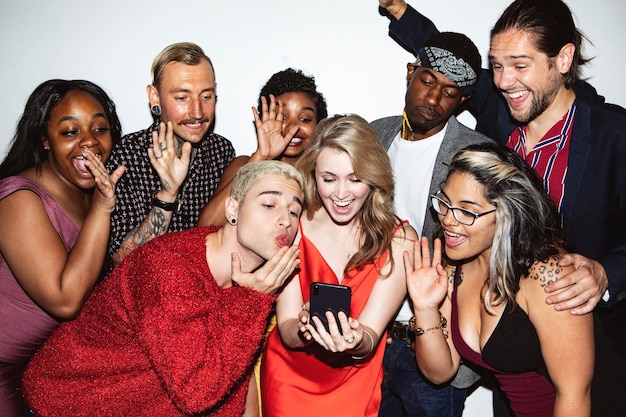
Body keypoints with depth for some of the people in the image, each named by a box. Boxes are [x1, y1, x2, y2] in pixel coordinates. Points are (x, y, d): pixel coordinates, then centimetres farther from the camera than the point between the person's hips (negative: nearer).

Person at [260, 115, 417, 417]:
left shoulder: (399, 239, -9)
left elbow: (370, 337, -13)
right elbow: (287, 332, -10)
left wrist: (355, 341, -33)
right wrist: (306, 328, -30)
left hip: (356, 386, 0)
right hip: (289, 380, 0)